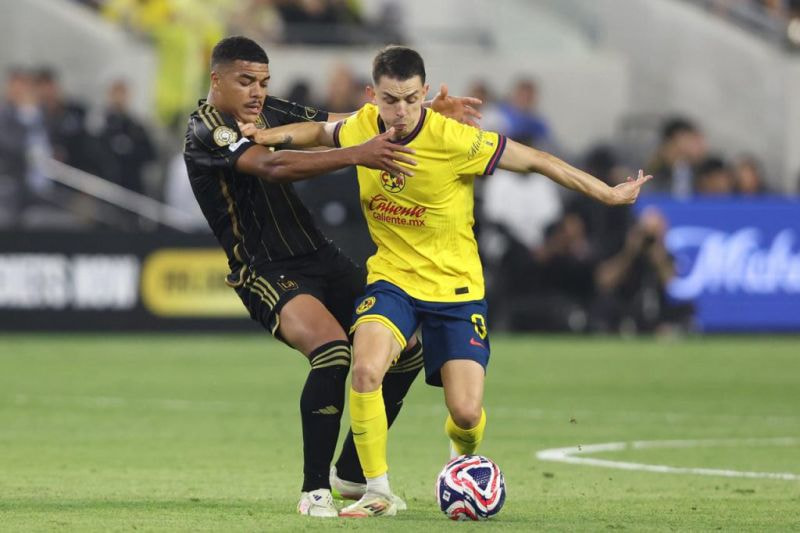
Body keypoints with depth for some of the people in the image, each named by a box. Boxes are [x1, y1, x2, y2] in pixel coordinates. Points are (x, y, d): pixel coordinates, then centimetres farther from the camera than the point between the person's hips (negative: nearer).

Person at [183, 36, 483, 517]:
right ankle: (315, 491, -20)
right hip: (267, 274, -8)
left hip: (321, 257, 8)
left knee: (406, 350, 5)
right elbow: (272, 167, -30)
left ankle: (351, 473, 21)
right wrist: (356, 156, -41)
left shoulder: (270, 112, 11)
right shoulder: (205, 132, -13)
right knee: (332, 350, -32)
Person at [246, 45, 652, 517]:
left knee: (467, 414, -10)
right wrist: (276, 136, 0)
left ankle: (464, 458, 30)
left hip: (455, 286, -2)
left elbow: (537, 161, -12)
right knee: (366, 369, -27)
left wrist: (608, 194, -6)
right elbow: (322, 133, 18)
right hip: (391, 278, 2)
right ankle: (377, 492, -12)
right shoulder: (361, 128, -8)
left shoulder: (454, 140, -21)